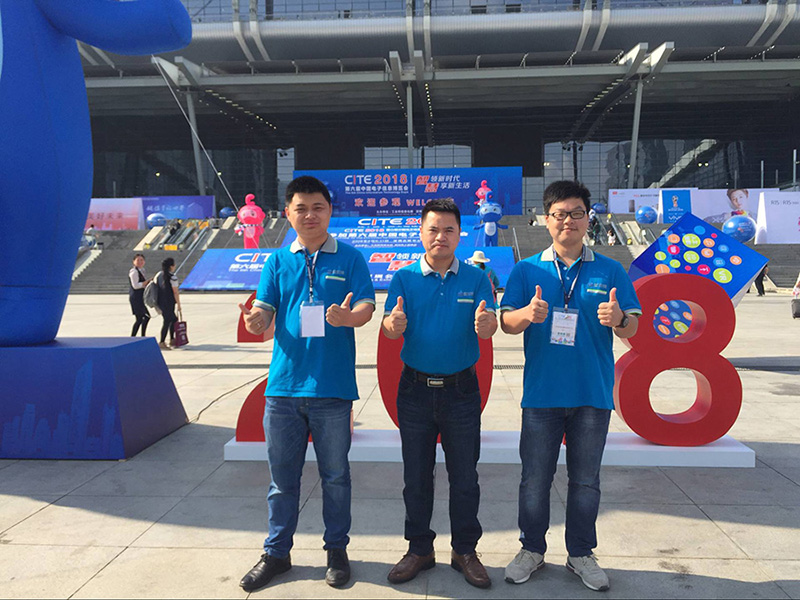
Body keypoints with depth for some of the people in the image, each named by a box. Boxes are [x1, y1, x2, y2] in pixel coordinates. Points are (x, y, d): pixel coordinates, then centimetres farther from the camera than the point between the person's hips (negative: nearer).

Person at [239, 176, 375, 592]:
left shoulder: (349, 258, 3)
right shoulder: (278, 262, 9)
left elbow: (366, 306, -7)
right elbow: (263, 314, 2)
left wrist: (348, 317, -30)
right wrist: (254, 320, -22)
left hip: (333, 388, -2)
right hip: (284, 385, 2)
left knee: (335, 476, 11)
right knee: (282, 476, 13)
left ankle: (337, 550, 29)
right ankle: (276, 553, 30)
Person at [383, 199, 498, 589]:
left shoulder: (475, 279, 0)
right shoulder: (405, 278, 0)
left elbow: (490, 327, -12)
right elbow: (389, 329, -11)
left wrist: (485, 323, -36)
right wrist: (395, 324, -35)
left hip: (461, 389, 0)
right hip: (416, 389, 1)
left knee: (464, 476, 9)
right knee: (416, 475, 11)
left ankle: (465, 550, 26)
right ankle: (419, 549, 27)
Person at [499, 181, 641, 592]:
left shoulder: (610, 271, 5)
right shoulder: (526, 270, 4)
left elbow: (631, 329, 2)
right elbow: (507, 322, -1)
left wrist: (618, 319, -21)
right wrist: (527, 314, -23)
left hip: (592, 393, 1)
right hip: (542, 393, 0)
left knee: (586, 479, 12)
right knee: (535, 477, 8)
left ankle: (581, 554, 28)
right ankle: (532, 550, 26)